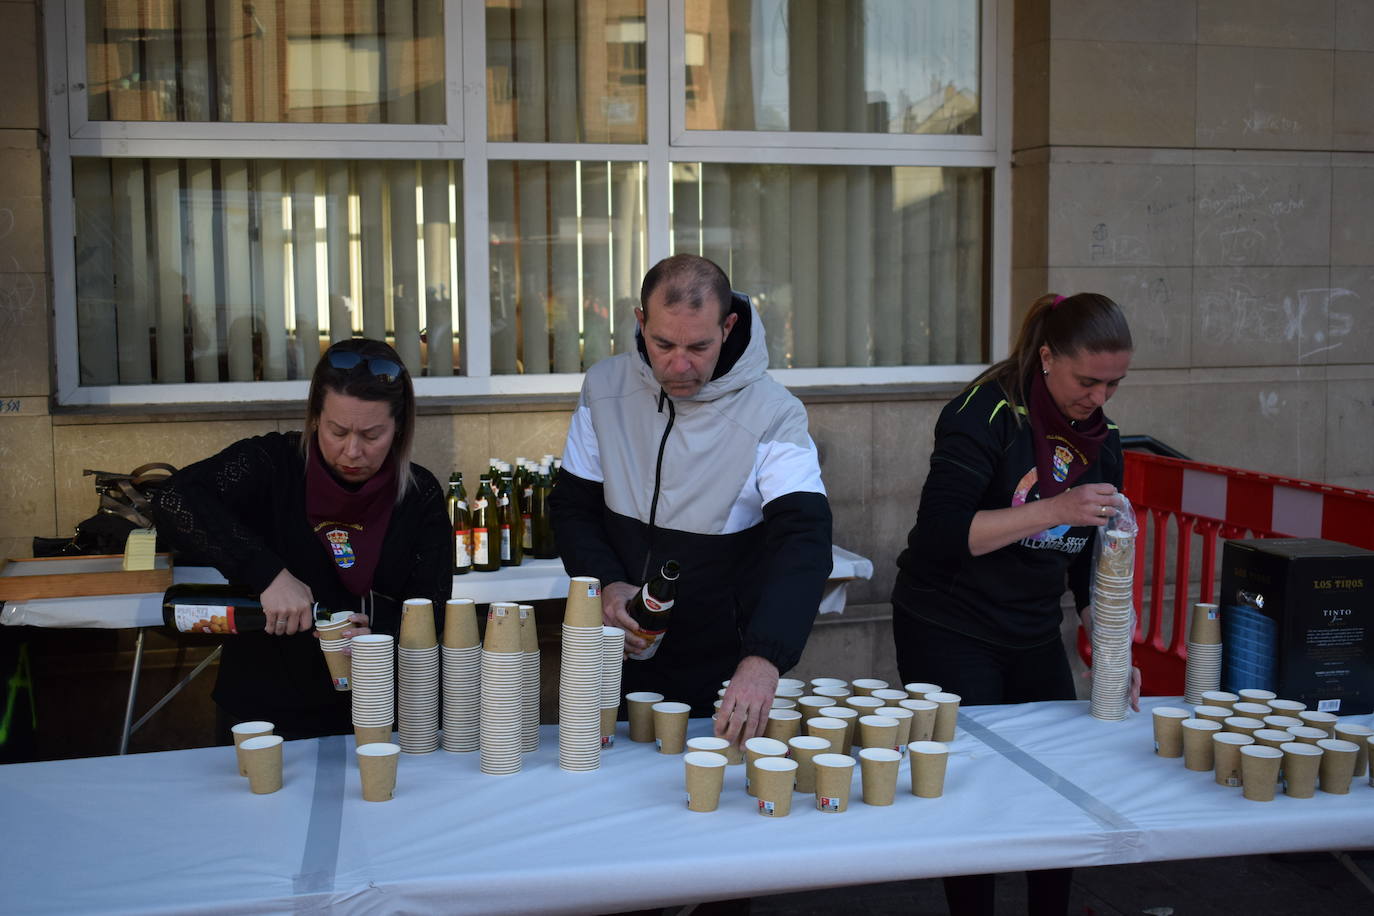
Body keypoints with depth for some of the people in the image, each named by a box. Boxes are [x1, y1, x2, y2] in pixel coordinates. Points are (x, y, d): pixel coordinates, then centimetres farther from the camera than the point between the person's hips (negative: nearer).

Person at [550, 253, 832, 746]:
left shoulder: (773, 415, -18)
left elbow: (803, 543, -27)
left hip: (726, 675, -3)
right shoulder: (604, 388, -5)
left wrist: (764, 658, -42)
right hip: (620, 666, 3)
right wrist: (605, 584, -16)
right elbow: (573, 507, 4)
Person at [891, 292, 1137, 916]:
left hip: (1035, 639, 6)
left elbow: (1091, 565, 10)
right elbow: (940, 535, -25)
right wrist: (1054, 509, -28)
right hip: (950, 635, -6)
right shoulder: (987, 412, -17)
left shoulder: (1101, 439, 4)